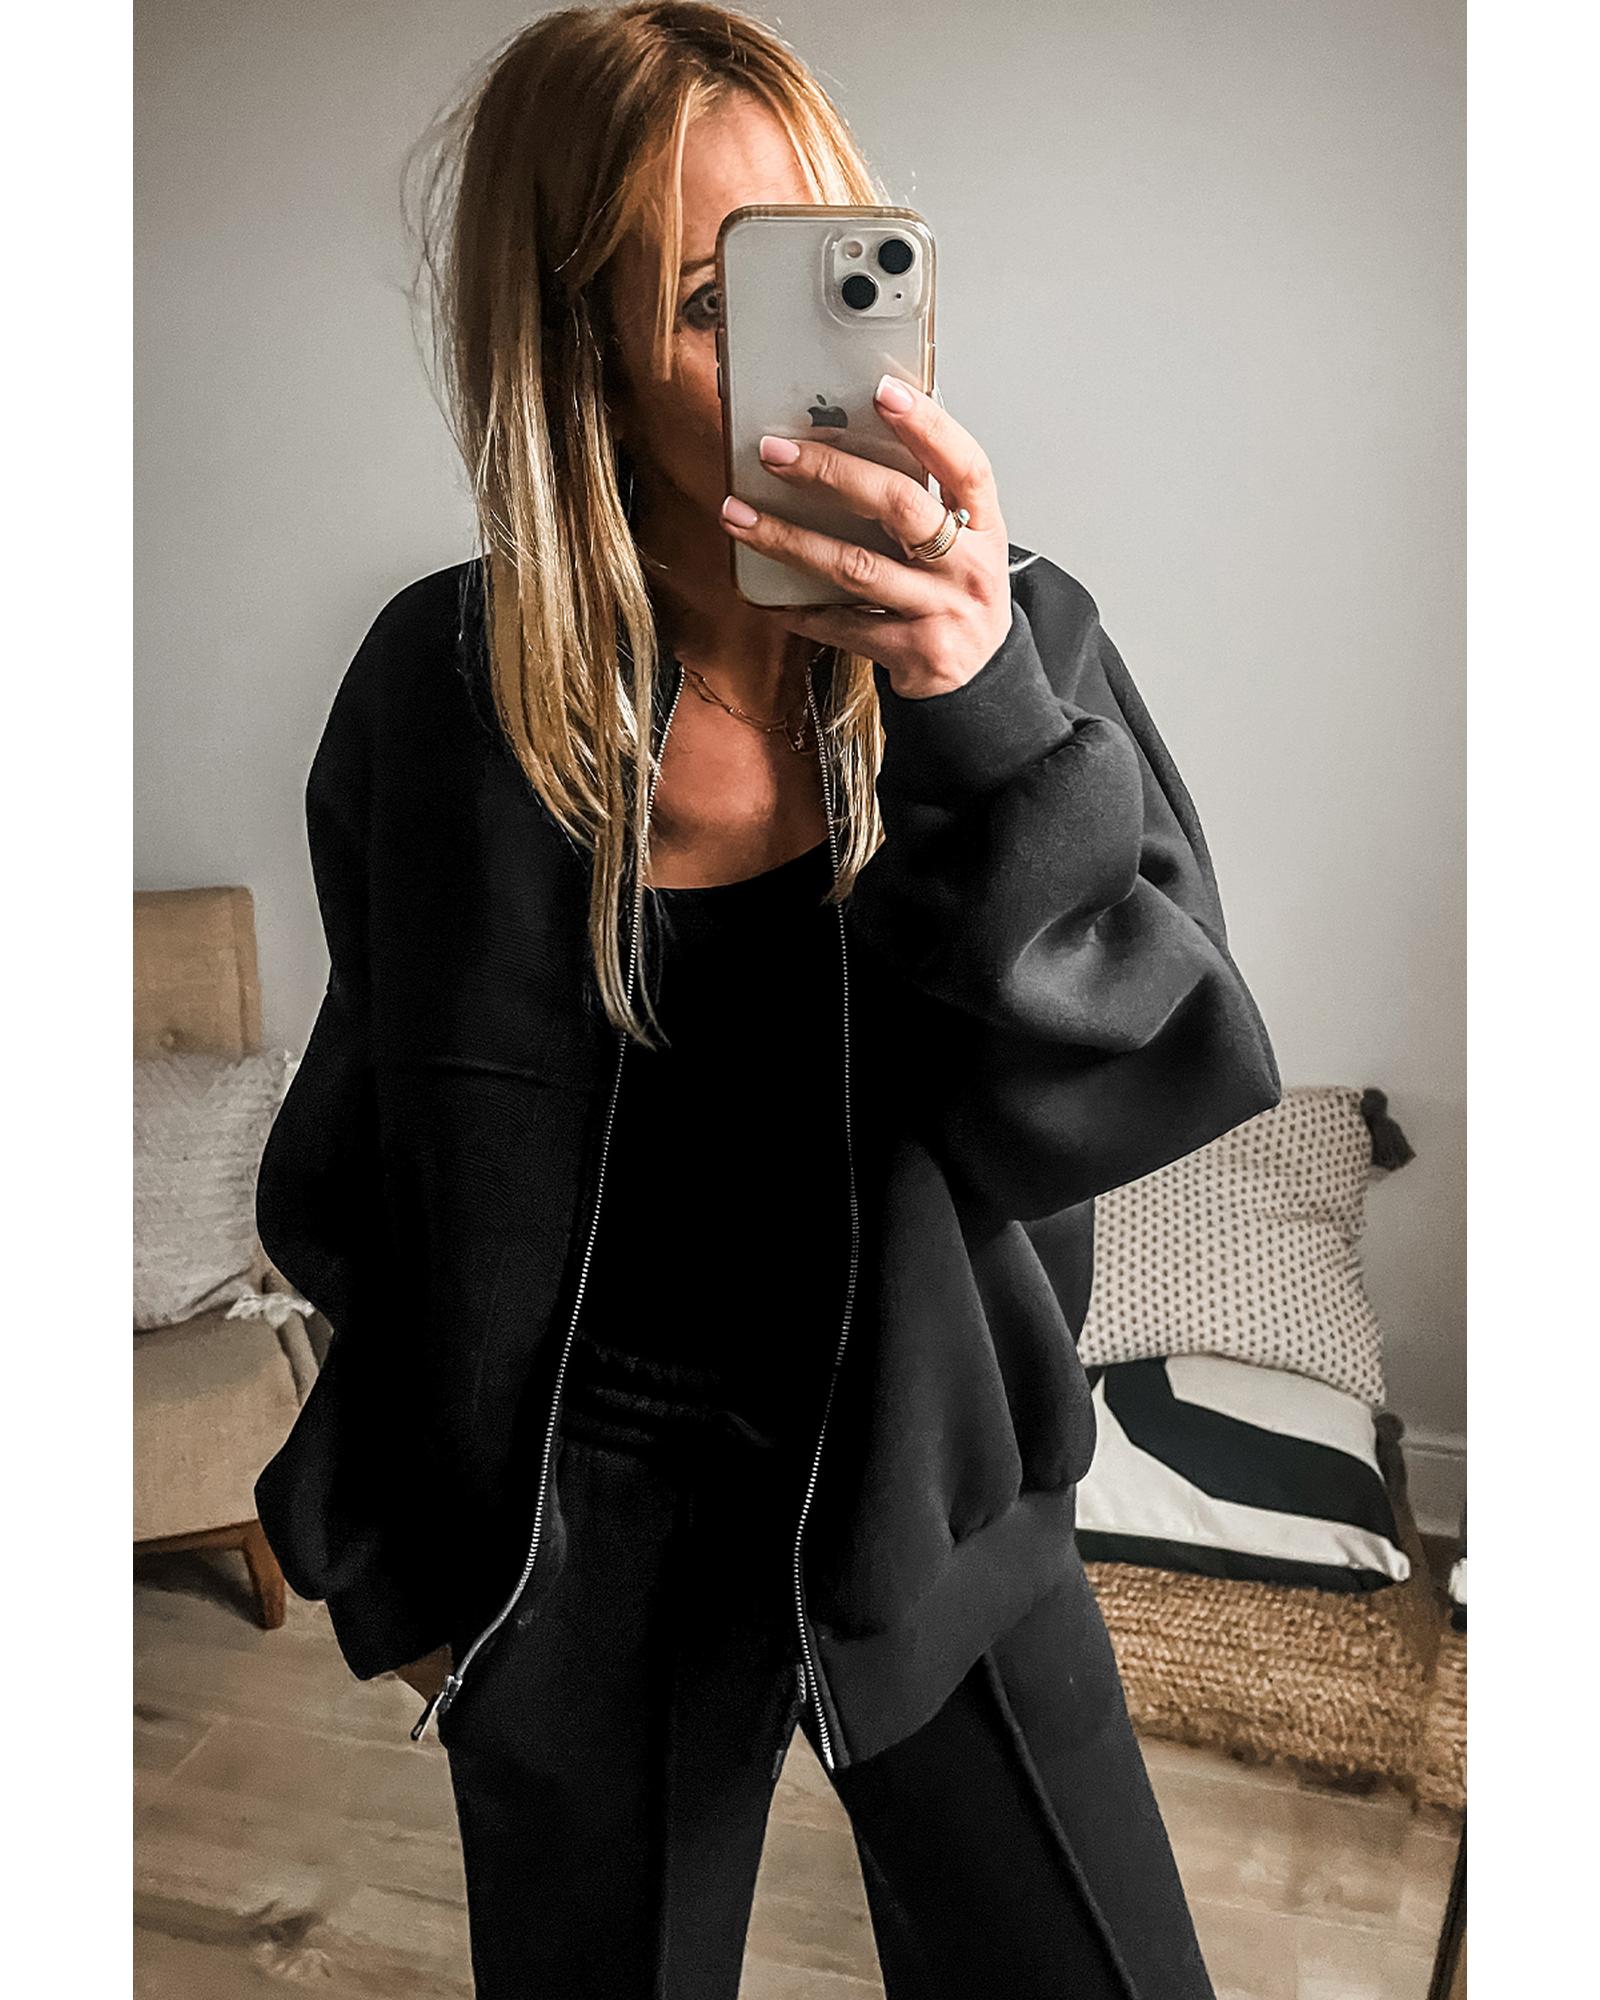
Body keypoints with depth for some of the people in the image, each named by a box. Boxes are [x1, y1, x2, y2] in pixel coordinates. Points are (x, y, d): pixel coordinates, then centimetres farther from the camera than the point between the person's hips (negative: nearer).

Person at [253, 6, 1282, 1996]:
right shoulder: (447, 694, -12)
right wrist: (402, 1555, 9)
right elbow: (366, 1168, 1)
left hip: (926, 1487, 1)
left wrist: (985, 711, -34)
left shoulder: (1021, 639, -11)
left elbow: (1125, 1094, -19)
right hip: (580, 1514, 0)